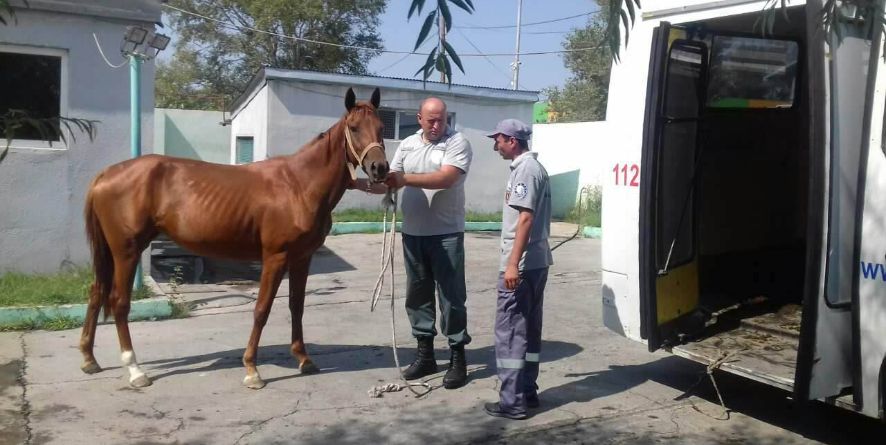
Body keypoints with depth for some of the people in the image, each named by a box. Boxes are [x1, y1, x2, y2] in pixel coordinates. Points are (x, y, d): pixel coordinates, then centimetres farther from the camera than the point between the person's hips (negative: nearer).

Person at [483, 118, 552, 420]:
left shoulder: (524, 170, -14)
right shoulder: (535, 167, 17)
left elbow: (526, 218, -22)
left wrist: (513, 263, -24)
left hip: (521, 264, -10)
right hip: (536, 262, 10)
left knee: (509, 330, -5)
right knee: (528, 329, 14)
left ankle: (512, 402, -1)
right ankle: (528, 392, 22)